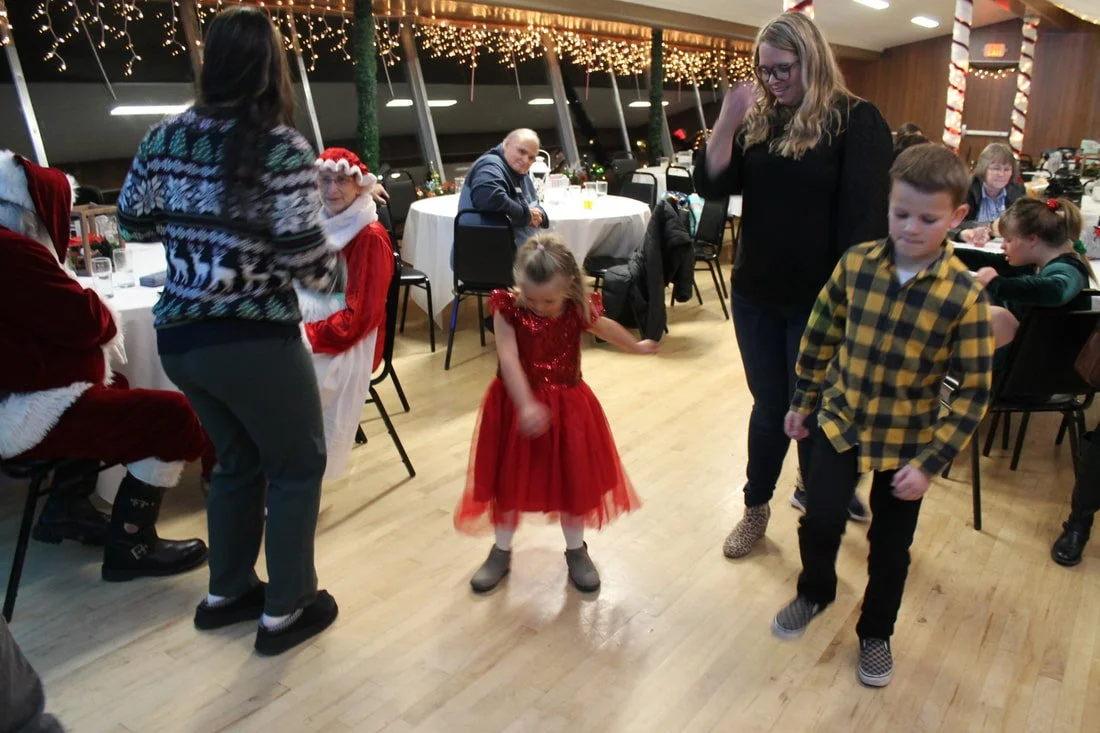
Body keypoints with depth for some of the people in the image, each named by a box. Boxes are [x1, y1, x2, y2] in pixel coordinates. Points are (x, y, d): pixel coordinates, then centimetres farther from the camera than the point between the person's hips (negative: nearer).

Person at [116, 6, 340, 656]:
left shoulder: (166, 136, 5)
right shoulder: (282, 147, -13)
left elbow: (133, 223, 13)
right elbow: (304, 255, -18)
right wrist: (333, 274, 2)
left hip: (178, 335, 7)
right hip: (254, 340, -6)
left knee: (238, 459, 24)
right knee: (298, 464, 12)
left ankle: (226, 594, 38)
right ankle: (284, 612, 23)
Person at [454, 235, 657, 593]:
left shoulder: (579, 310, -10)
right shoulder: (508, 309, -17)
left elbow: (607, 328, 12)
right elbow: (509, 360, -28)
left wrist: (637, 347, 29)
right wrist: (526, 405, -41)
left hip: (567, 406, 1)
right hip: (516, 405, -1)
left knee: (574, 479, 10)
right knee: (509, 480, 9)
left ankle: (576, 551, 31)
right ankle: (501, 552, 28)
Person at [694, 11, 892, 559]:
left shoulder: (856, 121, -10)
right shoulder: (758, 121, 4)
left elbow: (864, 217, -14)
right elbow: (712, 187, -3)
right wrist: (727, 122, -16)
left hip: (820, 300, -4)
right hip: (755, 294, 4)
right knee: (769, 407, 15)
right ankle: (756, 509, 30)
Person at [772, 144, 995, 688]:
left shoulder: (965, 296, -17)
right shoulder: (856, 264, -10)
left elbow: (974, 392, -12)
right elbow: (819, 337, 3)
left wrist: (930, 462, -15)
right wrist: (803, 403, 9)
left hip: (907, 442, -1)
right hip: (839, 423, 1)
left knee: (890, 549, 12)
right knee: (819, 522, -2)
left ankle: (875, 633, 39)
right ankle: (815, 593, 32)